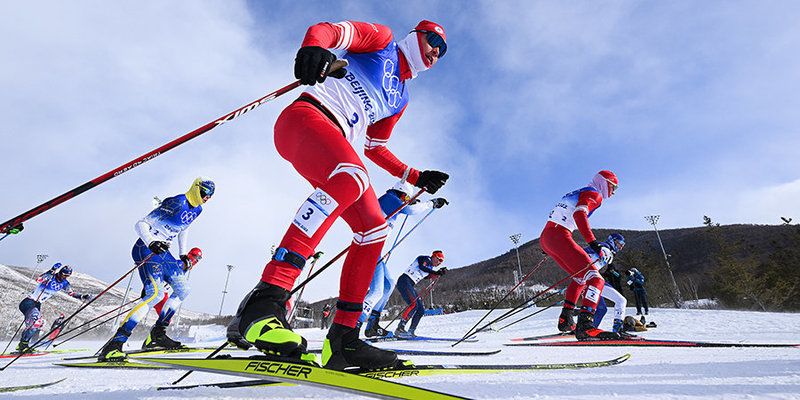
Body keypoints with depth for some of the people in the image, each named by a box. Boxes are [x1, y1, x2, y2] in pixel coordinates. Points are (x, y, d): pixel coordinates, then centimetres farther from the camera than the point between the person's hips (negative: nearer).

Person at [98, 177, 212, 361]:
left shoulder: (197, 209, 9)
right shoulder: (177, 202, -18)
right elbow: (141, 224, -16)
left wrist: (183, 255, 21)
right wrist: (151, 242, -34)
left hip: (162, 251, 9)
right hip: (146, 249, -9)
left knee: (183, 289, 4)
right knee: (156, 293, -25)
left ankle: (157, 335, 11)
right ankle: (114, 344, -21)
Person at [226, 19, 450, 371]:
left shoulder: (400, 98, 30)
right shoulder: (381, 39, 14)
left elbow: (374, 149, 32)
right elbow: (326, 30, -2)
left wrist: (417, 178, 26)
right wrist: (314, 47, -27)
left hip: (333, 151, 8)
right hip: (305, 117, -7)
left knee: (374, 229, -5)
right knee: (351, 178, -38)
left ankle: (341, 339, -3)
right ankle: (264, 302, -41)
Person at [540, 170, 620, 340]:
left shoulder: (577, 193, 30)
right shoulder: (594, 194, 2)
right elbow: (579, 213, -19)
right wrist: (593, 242, -29)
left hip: (545, 237, 10)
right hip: (559, 236, -10)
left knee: (581, 276, 23)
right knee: (594, 277, -14)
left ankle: (565, 320, 22)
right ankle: (584, 326, -30)